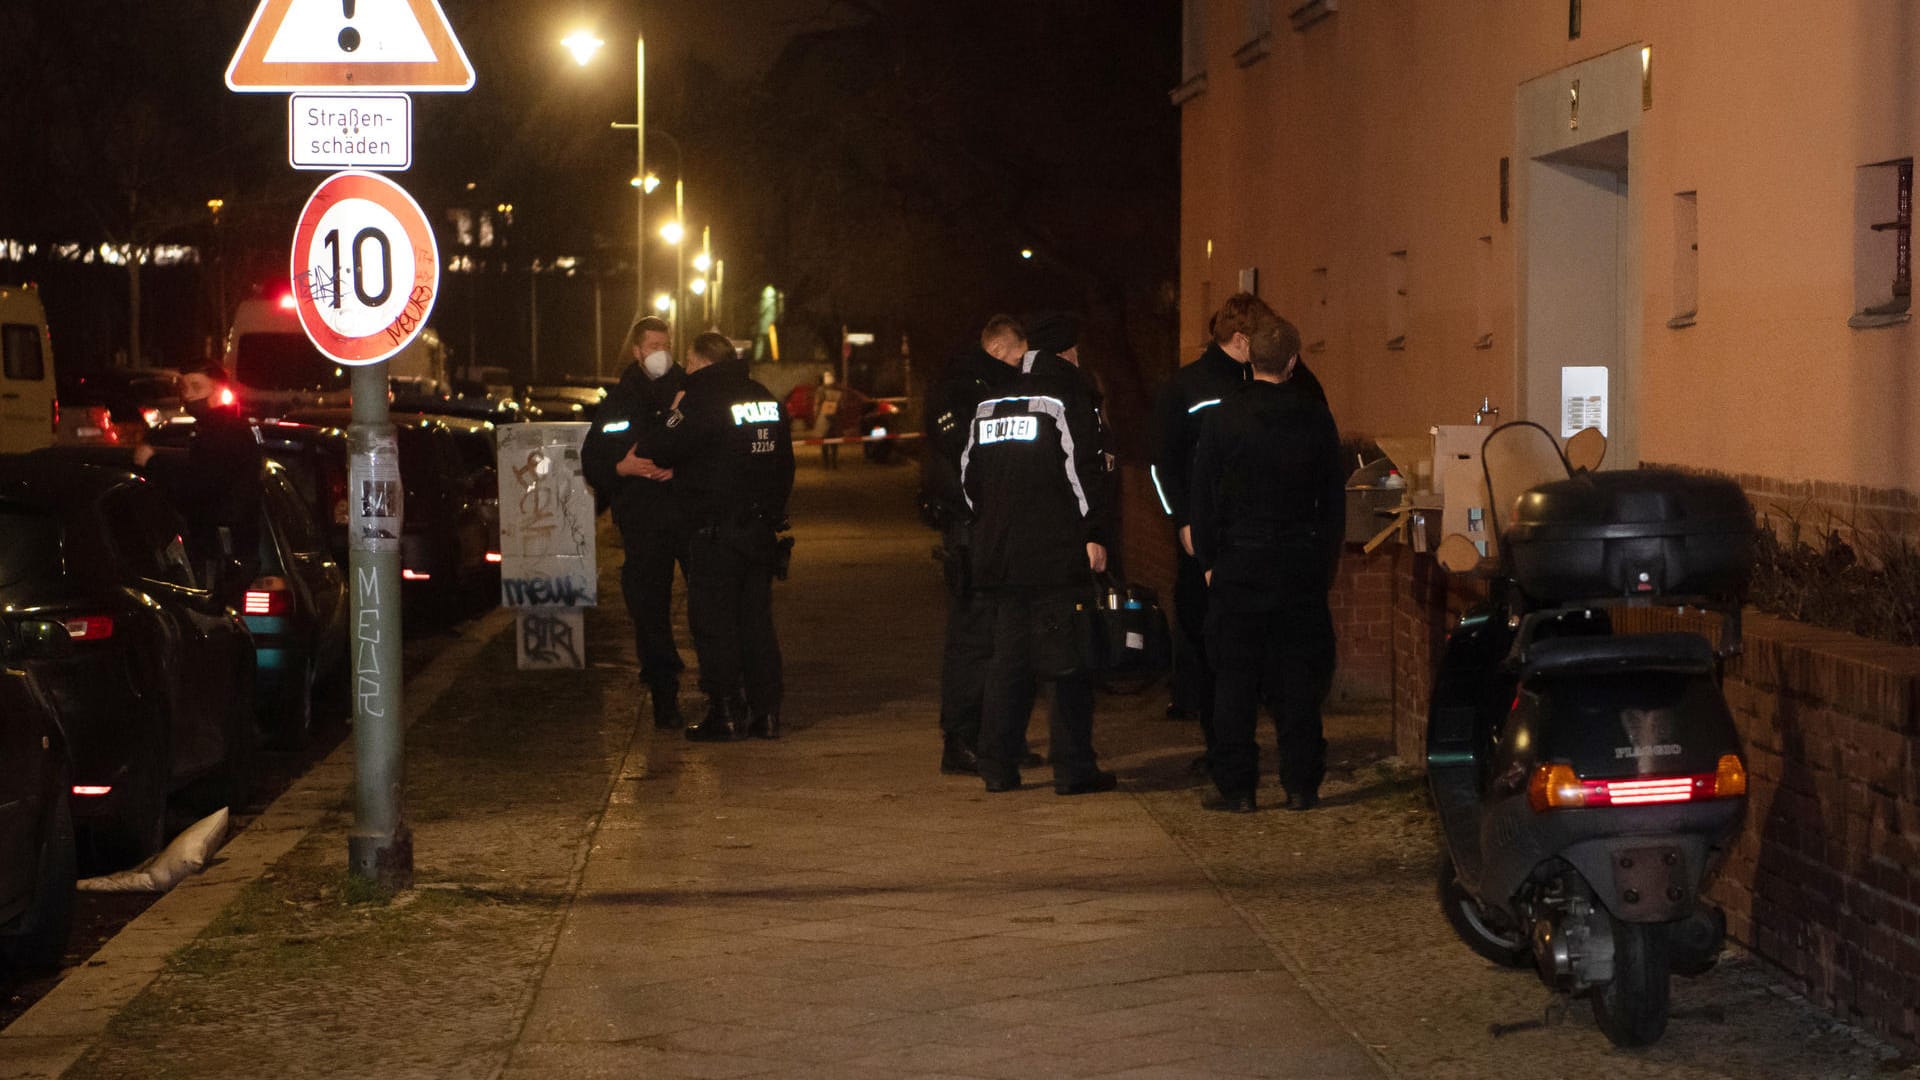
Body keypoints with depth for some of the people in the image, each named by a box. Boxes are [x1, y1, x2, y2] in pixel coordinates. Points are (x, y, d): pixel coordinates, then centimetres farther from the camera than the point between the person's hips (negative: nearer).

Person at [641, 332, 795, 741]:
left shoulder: (702, 400, -13)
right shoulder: (766, 399, 12)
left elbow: (661, 450, -17)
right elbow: (784, 465, 18)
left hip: (715, 532, -7)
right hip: (762, 529, 7)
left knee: (714, 623, 0)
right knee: (756, 620, 11)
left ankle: (728, 712, -1)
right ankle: (766, 712, 11)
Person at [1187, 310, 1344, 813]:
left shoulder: (1224, 416, -5)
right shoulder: (1315, 418, 0)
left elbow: (1201, 494, -3)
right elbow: (1334, 499, 6)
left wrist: (1207, 559, 5)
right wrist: (1326, 562, 13)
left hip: (1238, 564, -2)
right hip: (1301, 565, 2)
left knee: (1235, 678, 3)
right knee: (1298, 677, 7)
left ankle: (1236, 786, 2)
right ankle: (1300, 784, 8)